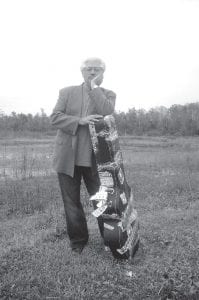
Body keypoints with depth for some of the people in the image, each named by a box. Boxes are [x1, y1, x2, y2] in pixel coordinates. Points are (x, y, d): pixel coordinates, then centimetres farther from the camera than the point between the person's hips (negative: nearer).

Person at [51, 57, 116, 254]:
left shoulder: (108, 94, 7)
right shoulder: (67, 92, 8)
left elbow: (106, 113, -15)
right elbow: (55, 117, -4)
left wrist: (94, 87, -9)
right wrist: (80, 121, -17)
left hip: (95, 159, -1)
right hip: (68, 158, 1)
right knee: (71, 203, 10)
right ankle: (78, 240, 28)